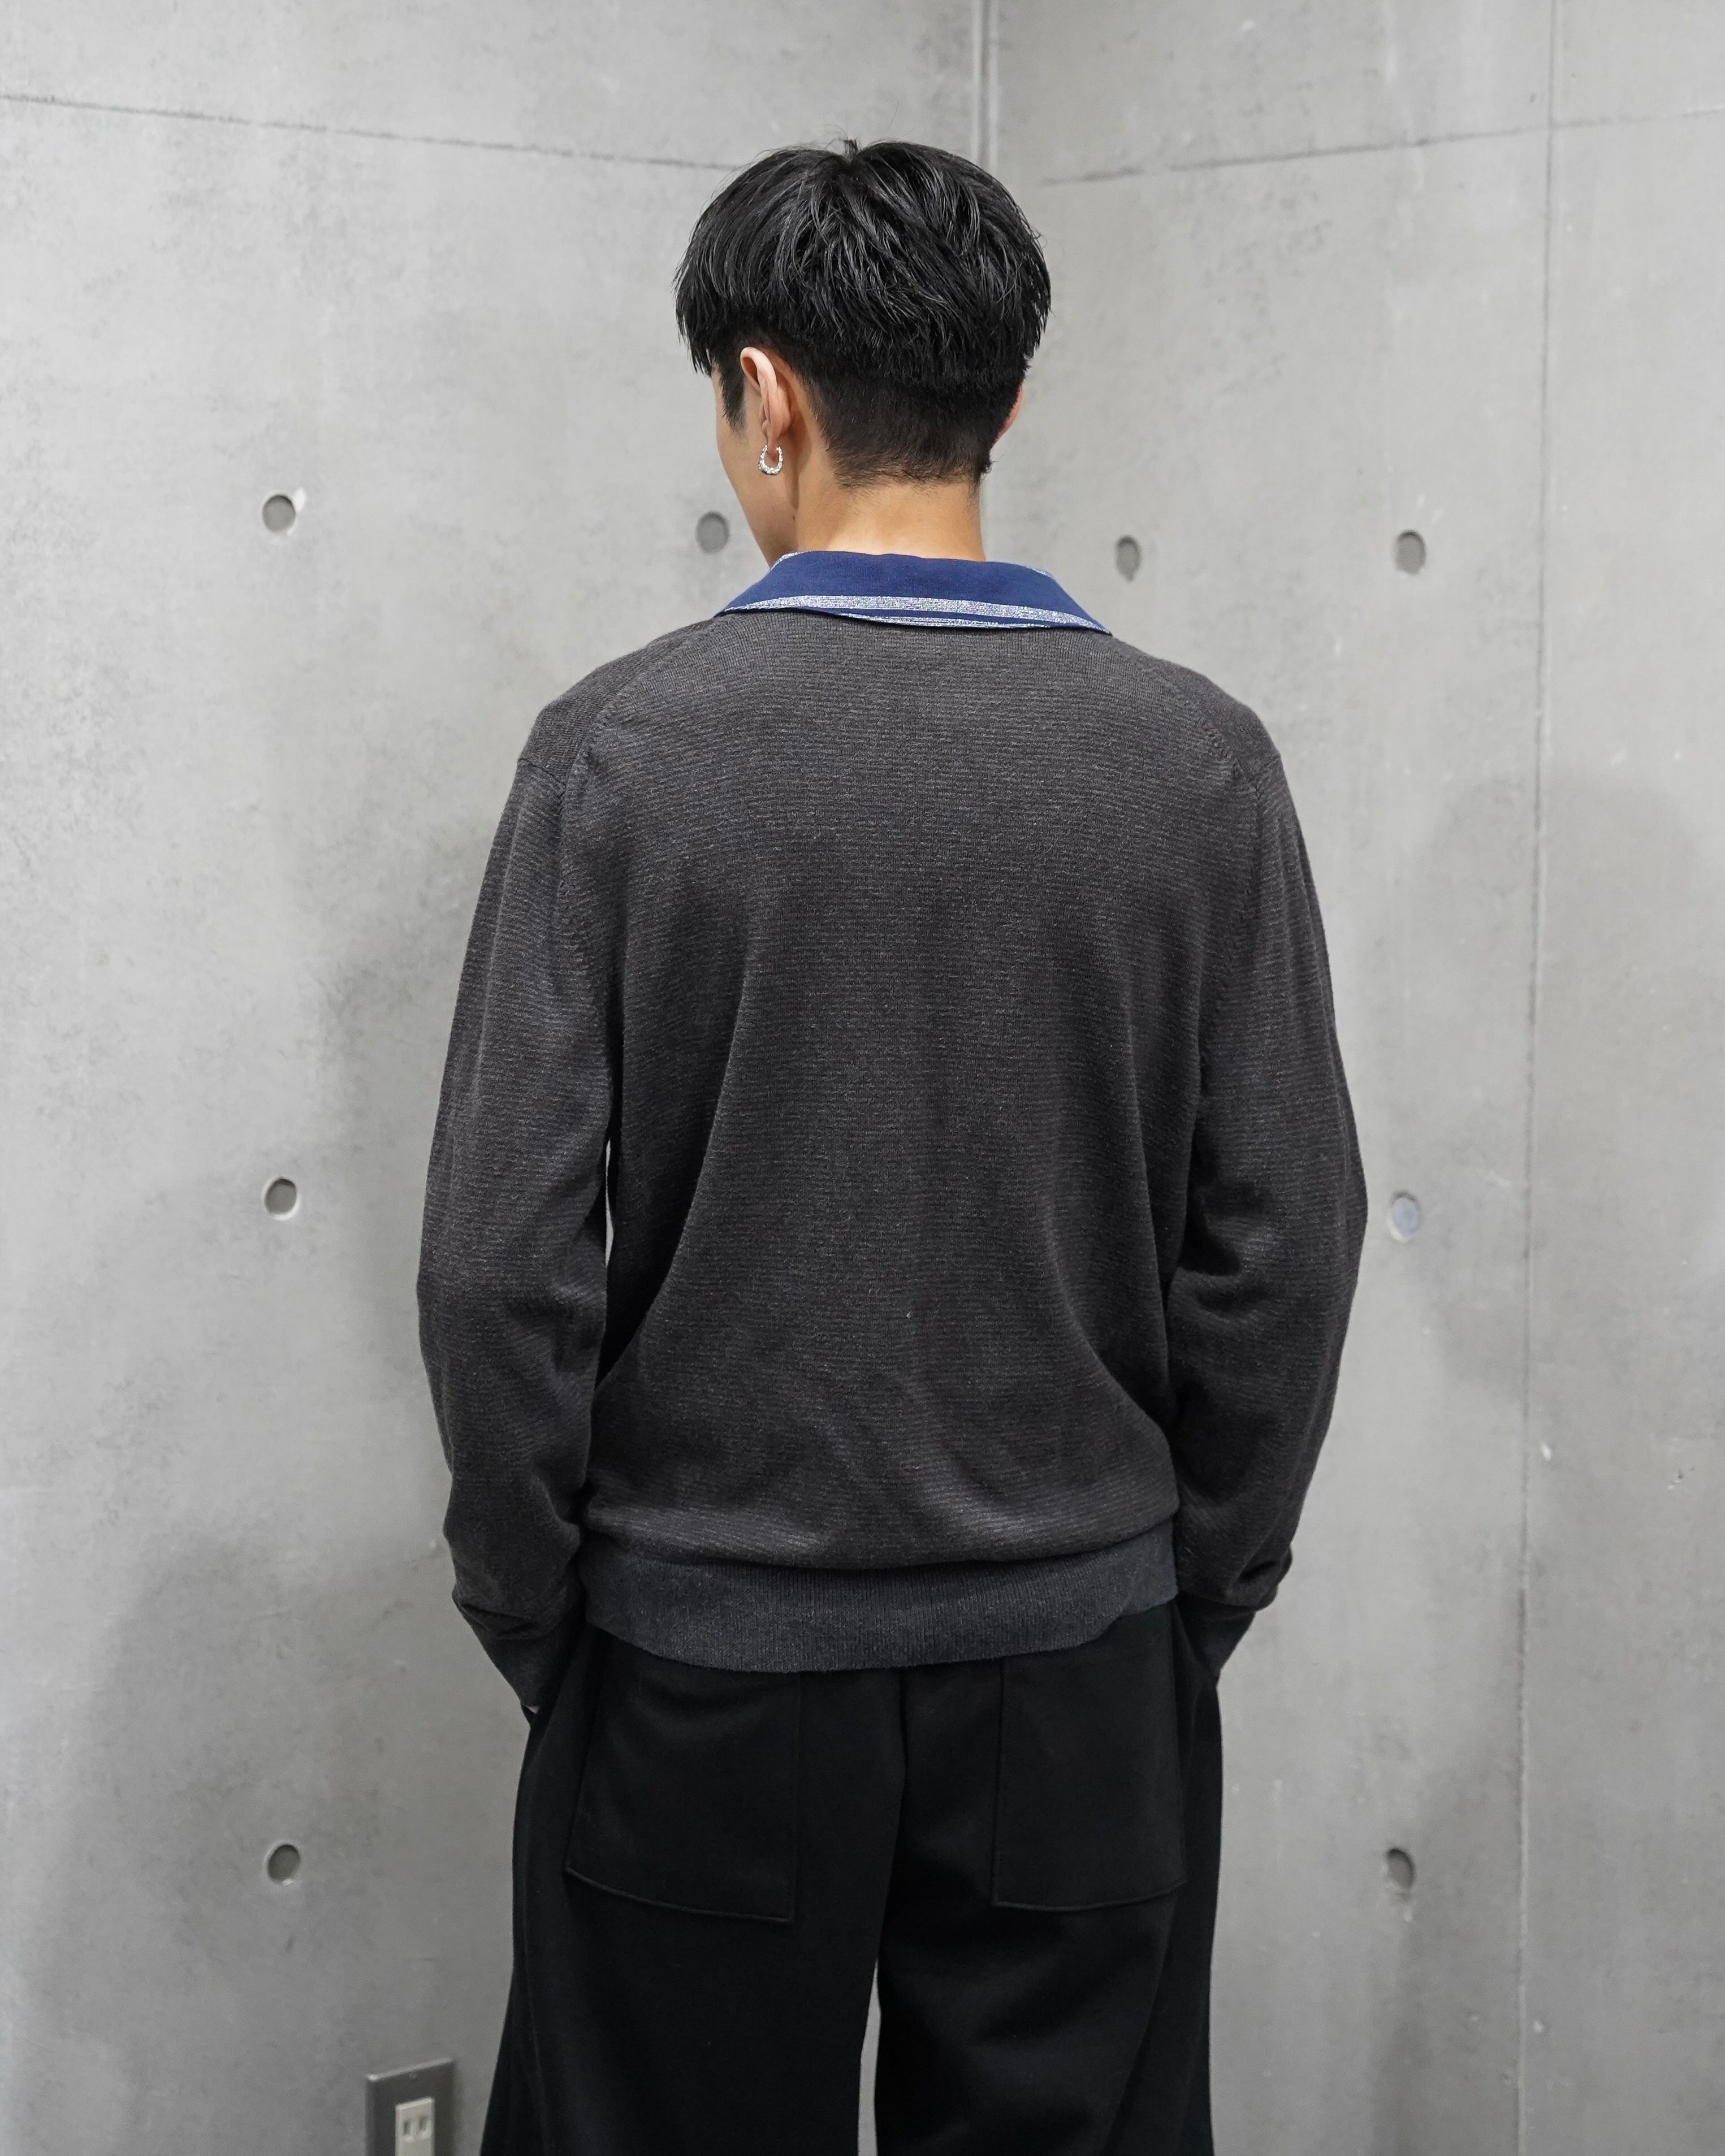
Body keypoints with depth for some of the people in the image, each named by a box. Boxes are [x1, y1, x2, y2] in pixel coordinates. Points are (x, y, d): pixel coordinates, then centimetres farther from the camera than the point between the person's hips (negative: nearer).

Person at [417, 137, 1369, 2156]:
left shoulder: (622, 750, -11)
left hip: (704, 1673, -1)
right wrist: (1197, 1589, 8)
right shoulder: (1198, 761, -6)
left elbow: (505, 1254, -11)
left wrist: (530, 1610, 2)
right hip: (1083, 1674, 2)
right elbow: (1284, 1245, -4)